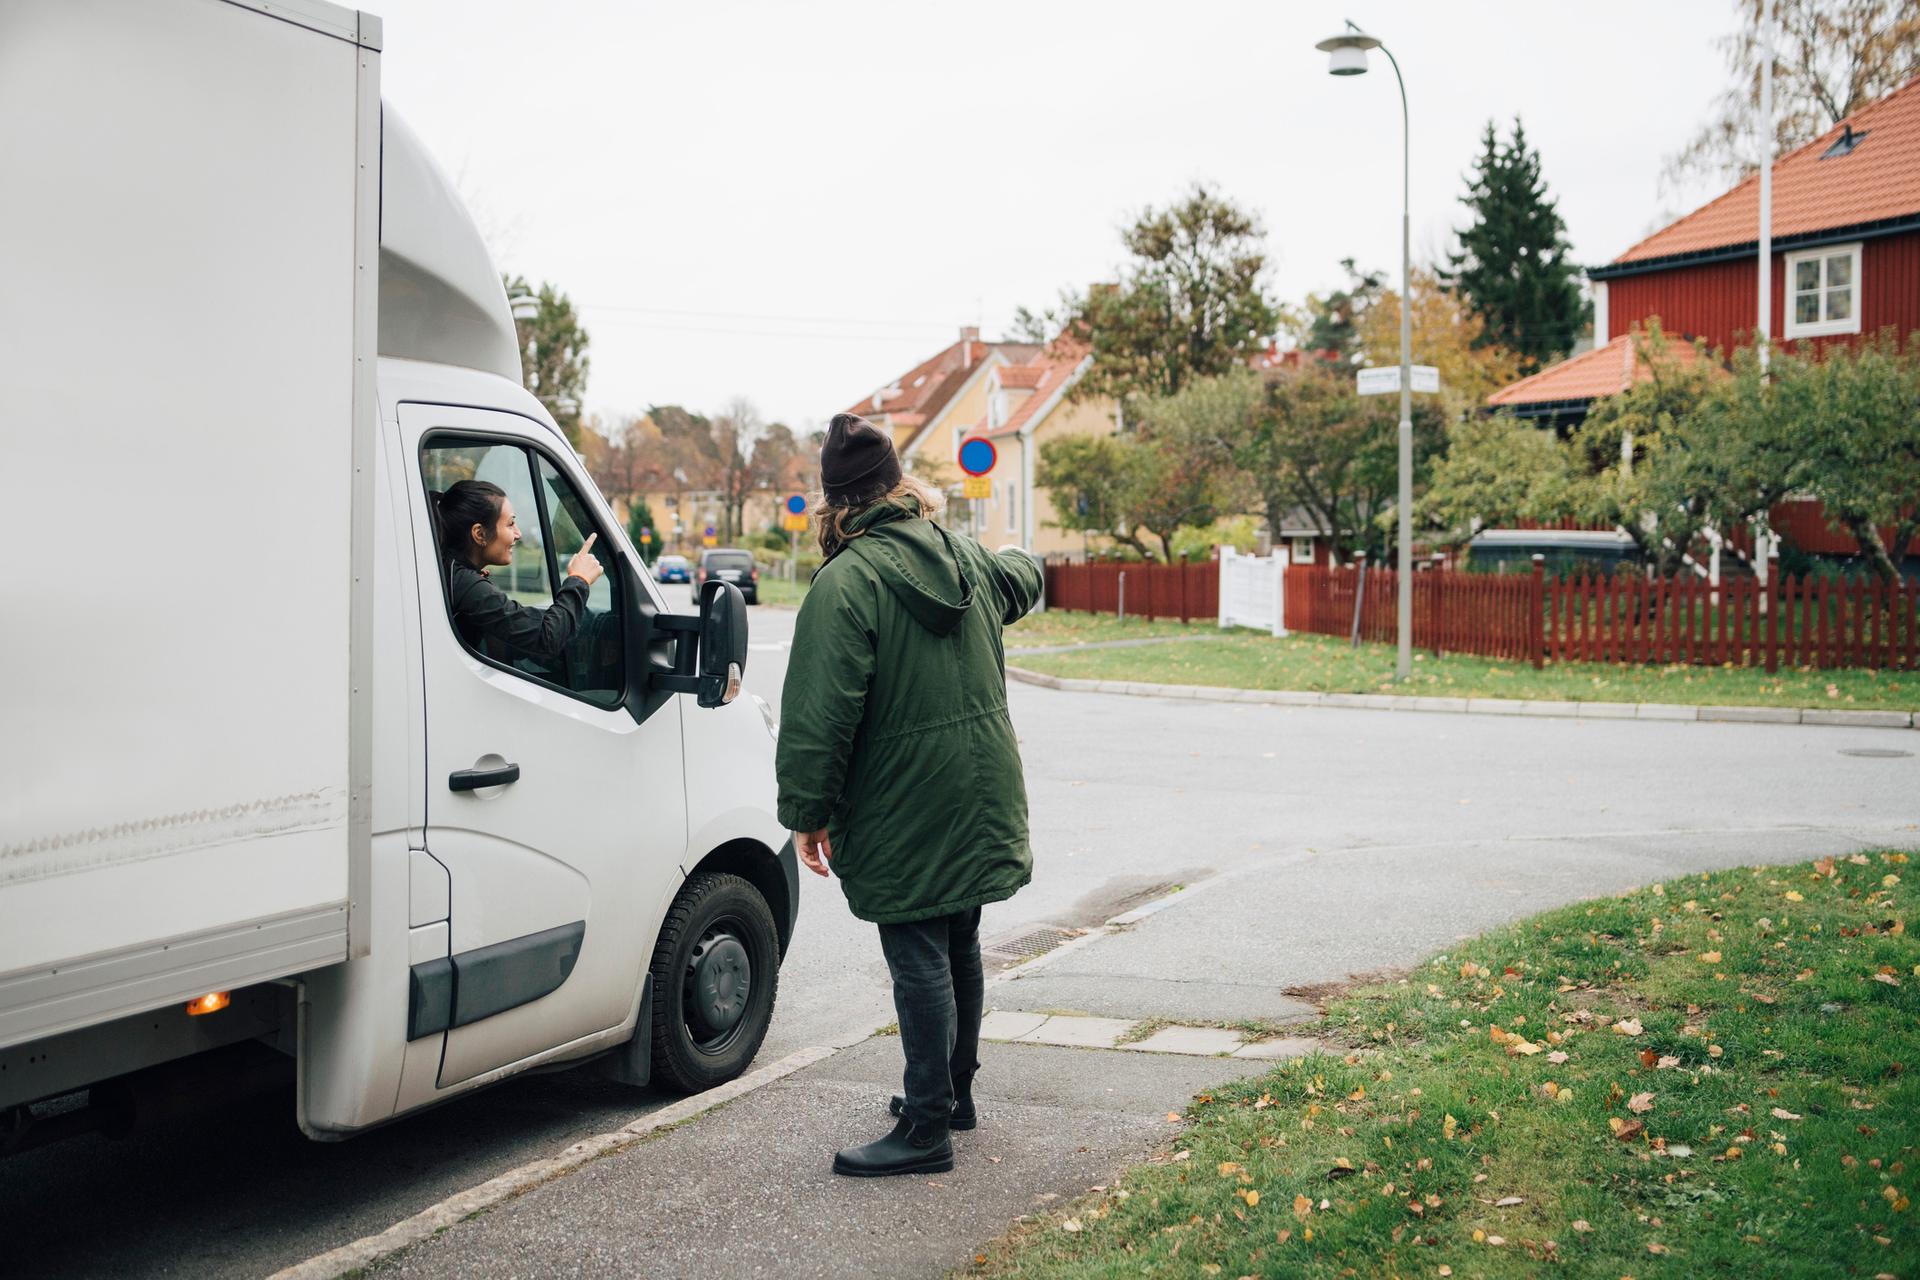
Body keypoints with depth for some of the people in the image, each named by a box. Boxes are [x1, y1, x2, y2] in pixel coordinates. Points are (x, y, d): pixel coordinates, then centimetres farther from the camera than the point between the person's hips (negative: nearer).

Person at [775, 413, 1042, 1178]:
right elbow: (1021, 578, 31)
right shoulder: (965, 558, 6)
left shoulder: (847, 583, -17)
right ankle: (954, 1091, 34)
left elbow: (821, 715, -20)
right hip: (981, 801, 8)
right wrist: (1018, 560, 54)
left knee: (919, 960, -3)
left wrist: (807, 812, -13)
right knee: (958, 945, 19)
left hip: (905, 814, -8)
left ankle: (927, 1128, 3)